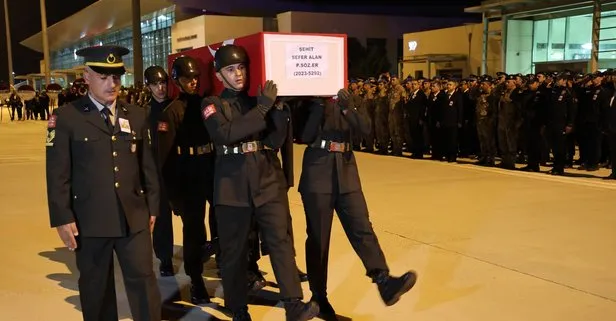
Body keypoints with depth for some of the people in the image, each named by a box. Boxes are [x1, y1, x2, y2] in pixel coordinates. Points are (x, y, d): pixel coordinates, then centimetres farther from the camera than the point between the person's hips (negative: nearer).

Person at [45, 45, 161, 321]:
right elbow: (57, 174, -5)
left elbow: (147, 165, 11)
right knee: (95, 287, 11)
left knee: (143, 279, 3)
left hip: (134, 217, 2)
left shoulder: (136, 116, 10)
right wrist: (62, 218, -9)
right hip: (89, 220, -2)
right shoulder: (66, 118, -3)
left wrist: (152, 207, 10)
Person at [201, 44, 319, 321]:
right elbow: (225, 134, -20)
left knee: (281, 240, -6)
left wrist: (279, 108, -8)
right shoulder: (212, 104, 2)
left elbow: (275, 140, 5)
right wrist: (263, 107, -20)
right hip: (233, 188, -3)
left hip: (268, 183, 3)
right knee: (234, 250, 5)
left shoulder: (259, 100, 13)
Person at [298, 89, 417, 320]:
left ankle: (384, 282, -18)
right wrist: (320, 107, -18)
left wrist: (347, 108, -20)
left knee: (361, 227, -8)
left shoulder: (344, 100, 10)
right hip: (317, 173, -3)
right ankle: (319, 297, 12)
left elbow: (365, 128, -5)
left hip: (345, 171, 3)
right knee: (318, 236, 3)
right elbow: (304, 137, -11)